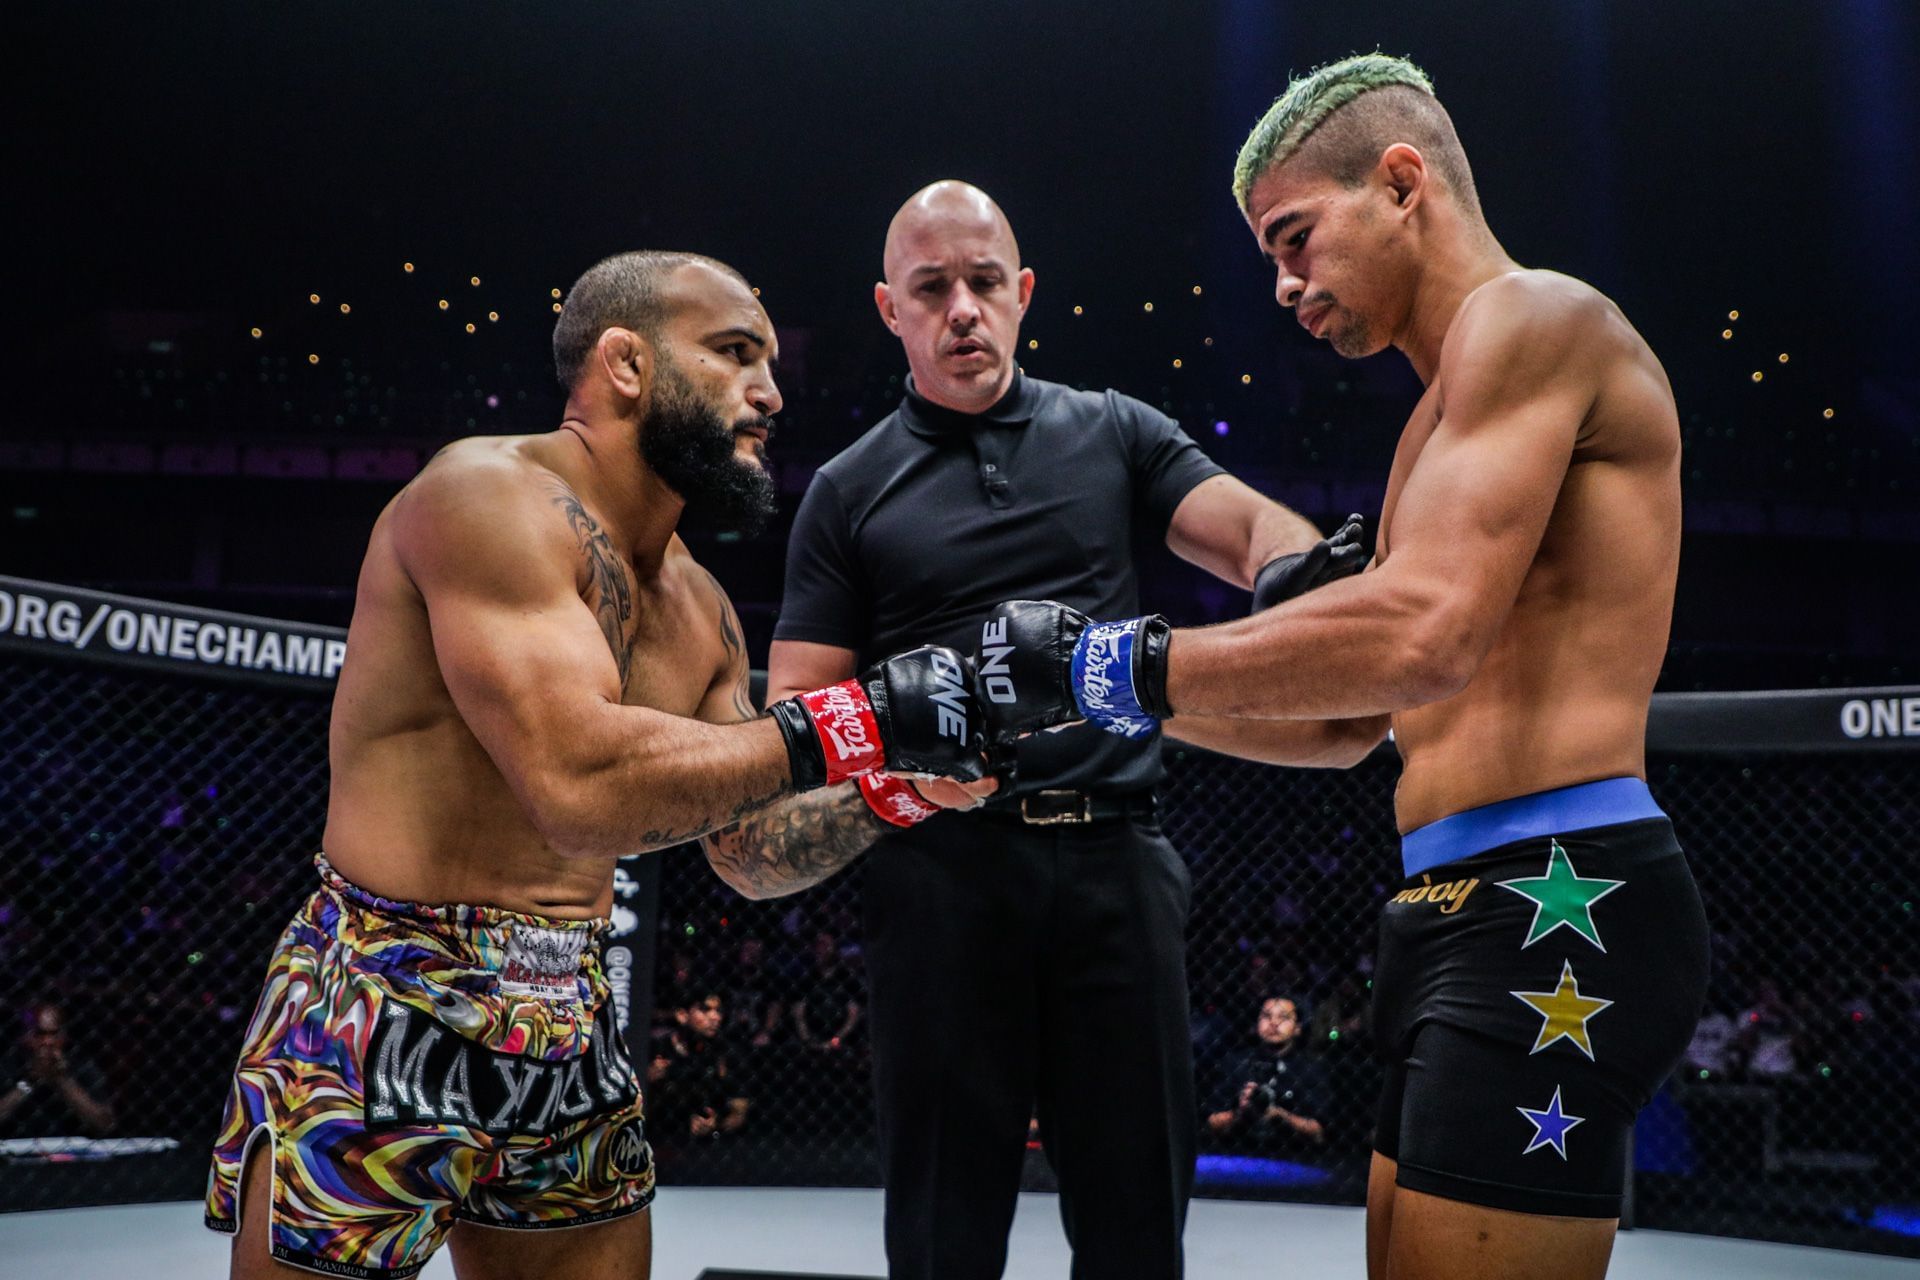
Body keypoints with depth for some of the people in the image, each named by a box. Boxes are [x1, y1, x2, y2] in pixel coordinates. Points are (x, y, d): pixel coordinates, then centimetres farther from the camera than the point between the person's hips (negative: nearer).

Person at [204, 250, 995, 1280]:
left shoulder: (699, 609, 11)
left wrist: (902, 783, -1)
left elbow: (751, 854, 16)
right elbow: (581, 784, -28)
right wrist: (853, 724, -23)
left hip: (567, 1031, 8)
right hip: (379, 1017, -8)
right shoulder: (491, 494, -15)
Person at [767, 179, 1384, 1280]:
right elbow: (796, 709, 7)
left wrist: (1305, 569, -25)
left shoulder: (1114, 434, 13)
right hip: (945, 867, 0)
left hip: (1118, 858, 1)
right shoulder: (851, 492, 10)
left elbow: (1255, 527, 0)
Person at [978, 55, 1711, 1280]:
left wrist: (1118, 668, -15)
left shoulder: (1532, 317, -8)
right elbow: (1360, 717, 25)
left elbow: (1423, 638, -23)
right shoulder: (1453, 406, 24)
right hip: (1463, 913, 10)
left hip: (1557, 909, -10)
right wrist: (1139, 717, 18)